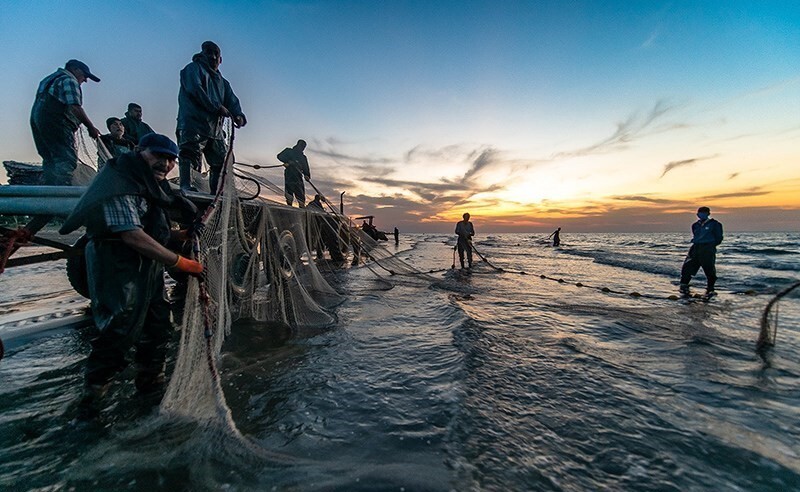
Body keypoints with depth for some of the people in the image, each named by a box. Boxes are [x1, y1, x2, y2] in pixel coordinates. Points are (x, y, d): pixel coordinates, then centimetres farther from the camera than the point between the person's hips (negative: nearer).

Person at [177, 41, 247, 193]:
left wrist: (238, 115, -12)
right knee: (190, 154, -22)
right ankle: (185, 186, -31)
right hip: (193, 124, -6)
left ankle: (215, 193, 9)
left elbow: (232, 100, 11)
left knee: (221, 160, 4)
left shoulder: (222, 82, 28)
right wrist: (217, 107, -19)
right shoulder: (193, 69, 11)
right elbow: (195, 90, -8)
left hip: (215, 129, 7)